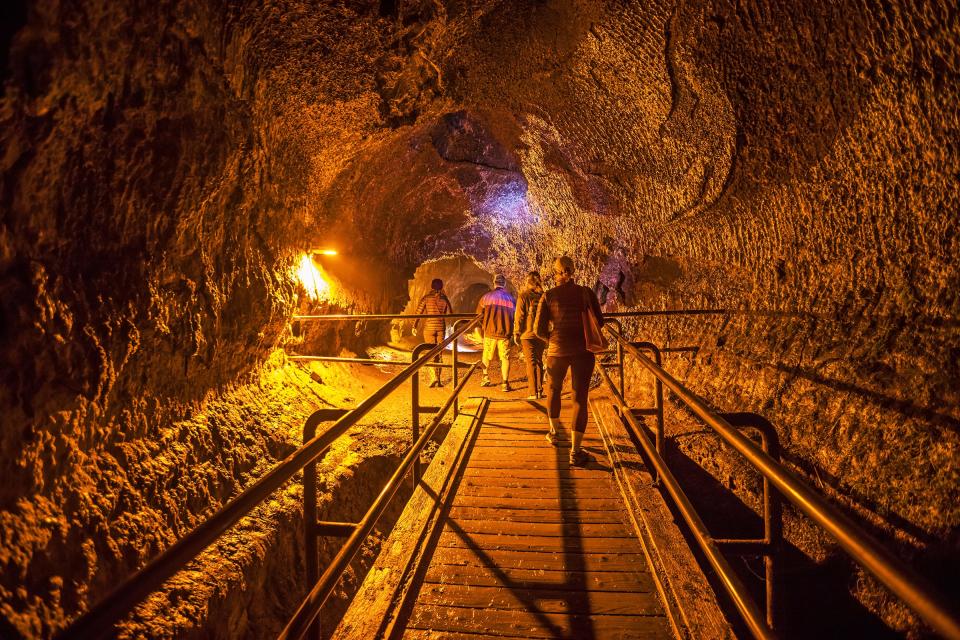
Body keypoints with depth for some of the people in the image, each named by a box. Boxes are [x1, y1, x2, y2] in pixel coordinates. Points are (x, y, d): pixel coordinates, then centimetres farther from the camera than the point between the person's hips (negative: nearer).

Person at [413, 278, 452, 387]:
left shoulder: (426, 298, -3)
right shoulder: (444, 298, 3)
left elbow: (418, 313, -5)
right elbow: (450, 314, 9)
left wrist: (414, 326, 4)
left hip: (429, 328, -2)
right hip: (441, 328, 2)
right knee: (439, 354, 9)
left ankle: (434, 377, -15)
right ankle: (438, 380, 10)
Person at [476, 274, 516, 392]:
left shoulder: (486, 296, 1)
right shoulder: (510, 298, 6)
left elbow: (479, 314, 2)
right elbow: (514, 317, 9)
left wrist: (482, 327, 16)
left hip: (489, 332, 0)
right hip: (505, 333, 0)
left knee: (486, 356, 17)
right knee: (505, 358, 3)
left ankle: (486, 379, 24)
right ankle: (505, 383, -3)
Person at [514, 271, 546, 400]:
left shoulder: (523, 296, -9)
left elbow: (519, 316, -10)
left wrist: (516, 333, -3)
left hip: (527, 334, -4)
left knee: (531, 362, -1)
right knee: (539, 361, 14)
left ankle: (533, 393, -3)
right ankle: (539, 391, 17)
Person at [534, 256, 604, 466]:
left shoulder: (549, 295, -3)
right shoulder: (586, 293, -1)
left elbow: (539, 328, -5)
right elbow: (599, 321, 2)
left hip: (557, 350, 0)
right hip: (583, 351, 0)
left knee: (554, 388, 26)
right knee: (580, 398, 2)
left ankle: (554, 432, 39)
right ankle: (575, 452, 0)